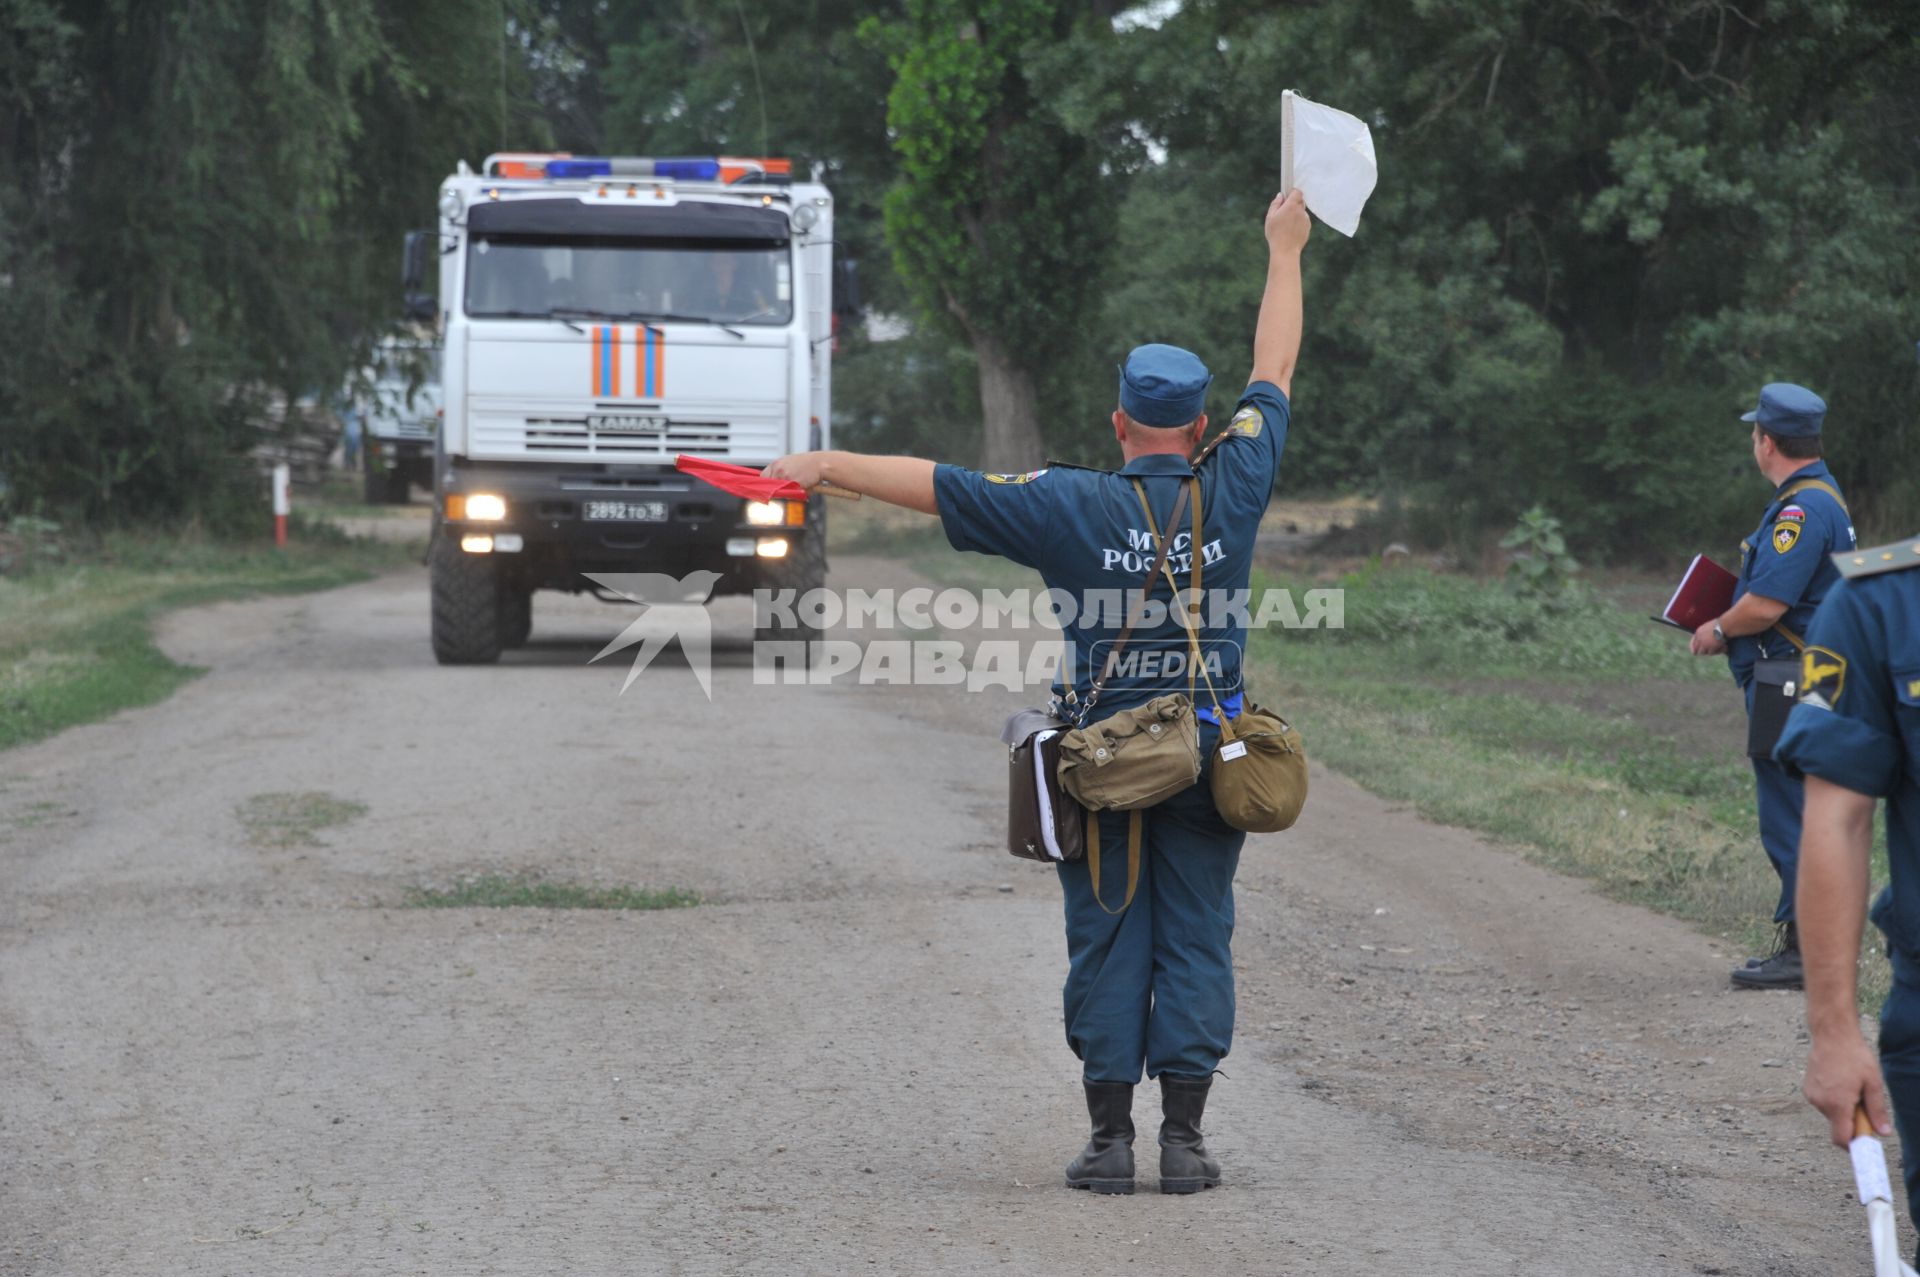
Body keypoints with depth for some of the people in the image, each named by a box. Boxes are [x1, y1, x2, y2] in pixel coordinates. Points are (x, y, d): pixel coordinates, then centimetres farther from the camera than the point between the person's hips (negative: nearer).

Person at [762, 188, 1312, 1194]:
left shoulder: (1072, 505, -8)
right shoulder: (1232, 490, -3)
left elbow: (936, 483, -6)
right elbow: (1273, 376, 10)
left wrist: (830, 465, 5)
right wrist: (1284, 253, 22)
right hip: (1207, 754, 1)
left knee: (1106, 942, 5)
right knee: (1195, 940, 4)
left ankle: (1109, 1138, 4)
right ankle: (1183, 1137, 0)